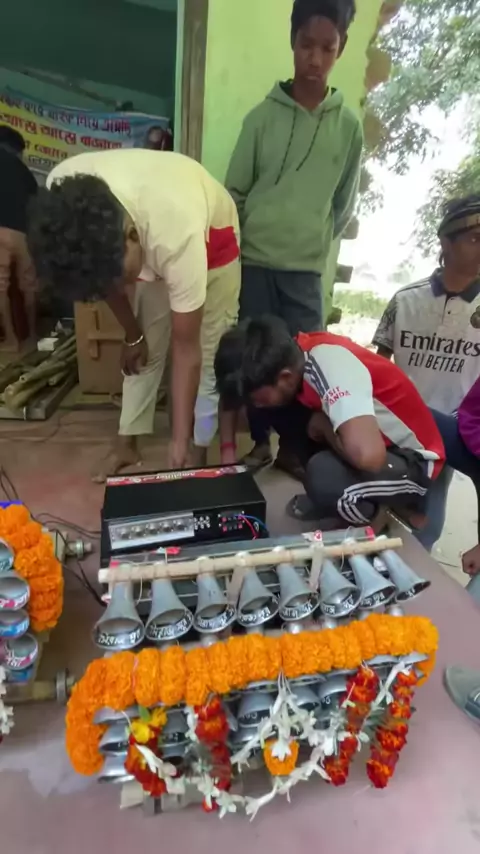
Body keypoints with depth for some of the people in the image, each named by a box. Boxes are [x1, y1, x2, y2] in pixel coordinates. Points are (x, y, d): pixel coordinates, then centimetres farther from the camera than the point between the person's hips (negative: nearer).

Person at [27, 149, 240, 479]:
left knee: (208, 354, -6)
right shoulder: (64, 195, -31)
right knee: (144, 353, 5)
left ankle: (200, 453, 10)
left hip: (212, 234, -4)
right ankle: (128, 444, 20)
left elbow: (187, 351, -36)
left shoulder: (178, 236, -45)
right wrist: (133, 335, -2)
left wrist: (180, 442, -30)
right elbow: (104, 273, -11)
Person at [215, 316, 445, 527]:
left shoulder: (329, 367, -33)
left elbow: (367, 455, -47)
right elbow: (231, 391, 6)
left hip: (412, 460, -7)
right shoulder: (288, 356, -10)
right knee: (278, 411, -5)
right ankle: (330, 498, 8)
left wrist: (322, 426, -26)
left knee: (324, 476, -36)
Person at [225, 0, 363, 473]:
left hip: (306, 269, 1)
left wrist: (314, 241, 8)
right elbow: (234, 193, 4)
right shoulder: (263, 115, 2)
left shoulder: (349, 126, 5)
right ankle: (260, 441, 23)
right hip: (254, 262, 0)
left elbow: (344, 205, 12)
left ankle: (293, 447, 19)